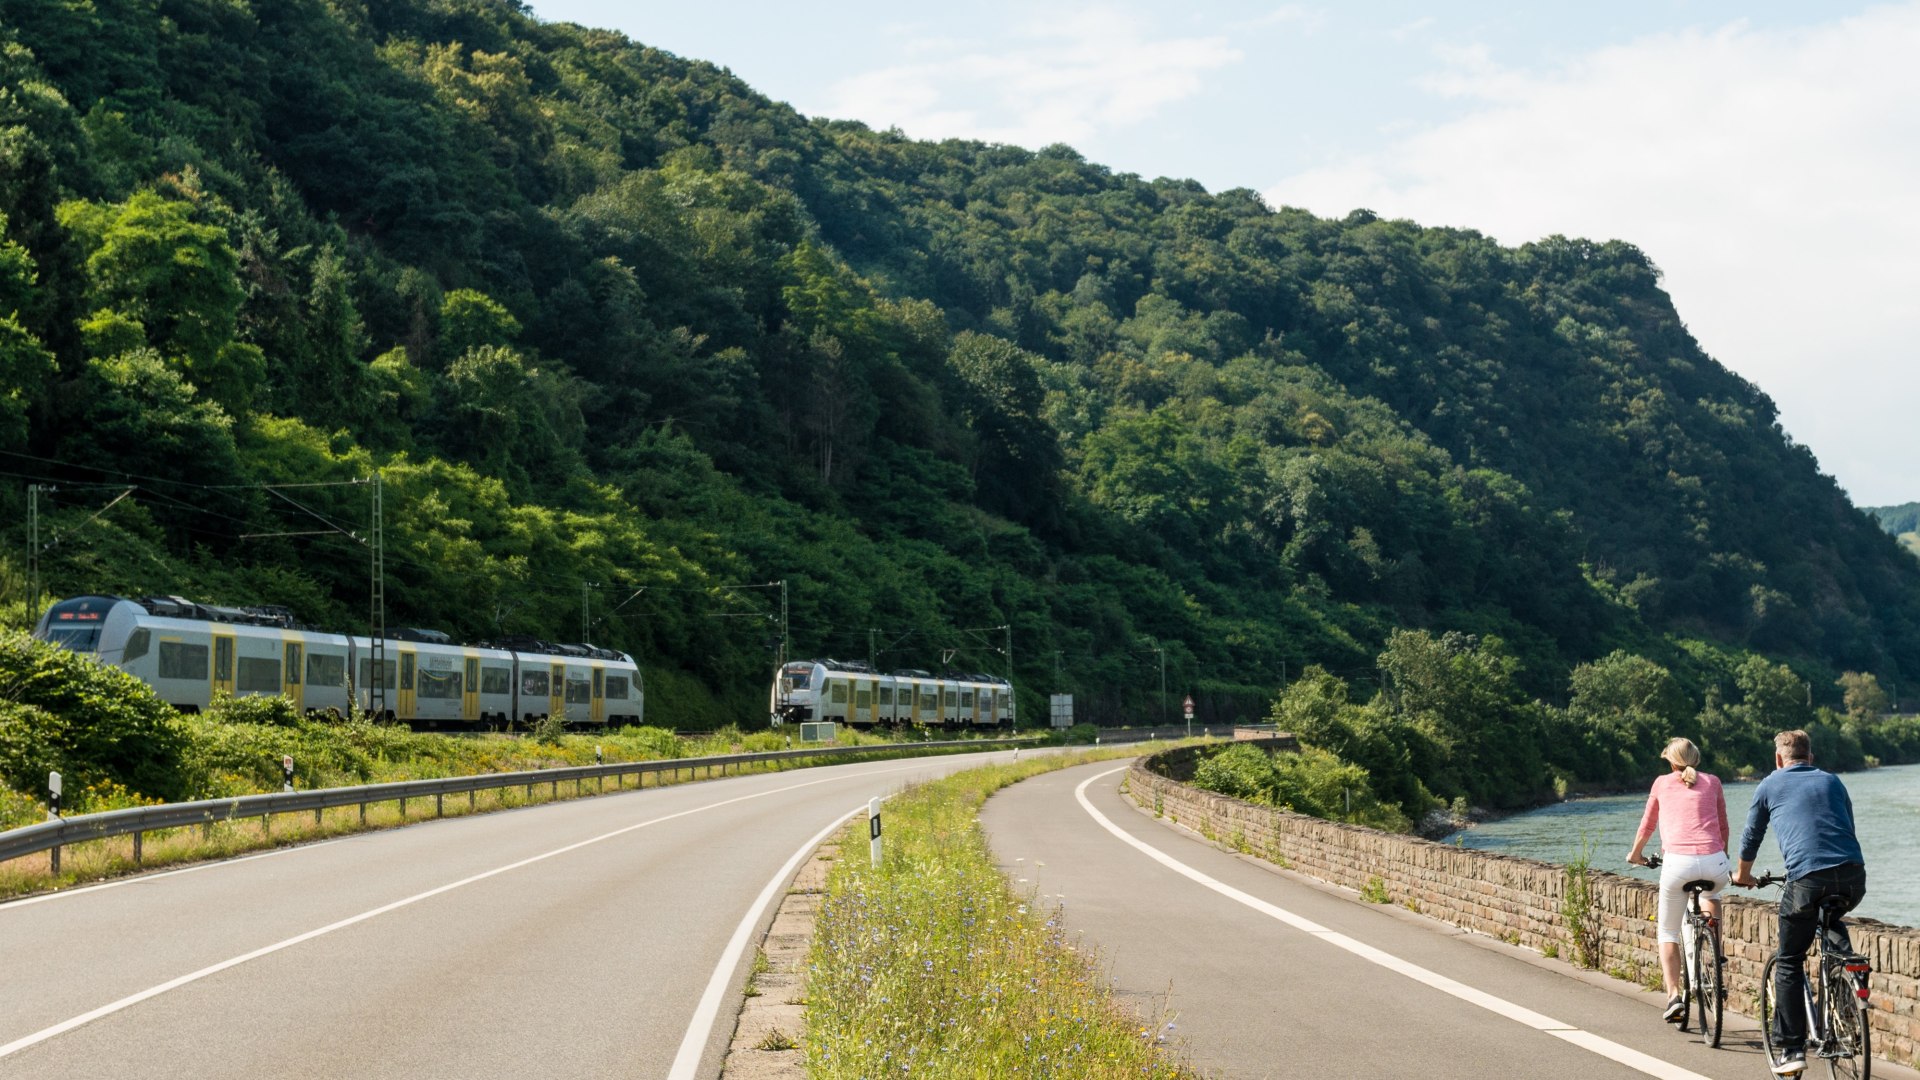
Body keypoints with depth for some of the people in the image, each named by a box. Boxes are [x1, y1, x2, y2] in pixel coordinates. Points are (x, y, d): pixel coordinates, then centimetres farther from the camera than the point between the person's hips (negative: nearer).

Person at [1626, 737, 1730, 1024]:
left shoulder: (1662, 783, 16)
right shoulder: (1712, 782, 18)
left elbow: (1647, 825, 27)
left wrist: (1636, 854, 44)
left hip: (1677, 863, -1)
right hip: (1714, 863, 2)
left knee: (1668, 933, 14)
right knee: (1711, 891, 39)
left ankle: (1673, 995, -4)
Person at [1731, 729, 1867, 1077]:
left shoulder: (1770, 785, 17)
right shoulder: (1831, 781, 24)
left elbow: (1751, 837, 27)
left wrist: (1742, 875, 45)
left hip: (1806, 878, -3)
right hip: (1853, 875, 3)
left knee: (1789, 963, 10)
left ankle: (1792, 1048, 6)